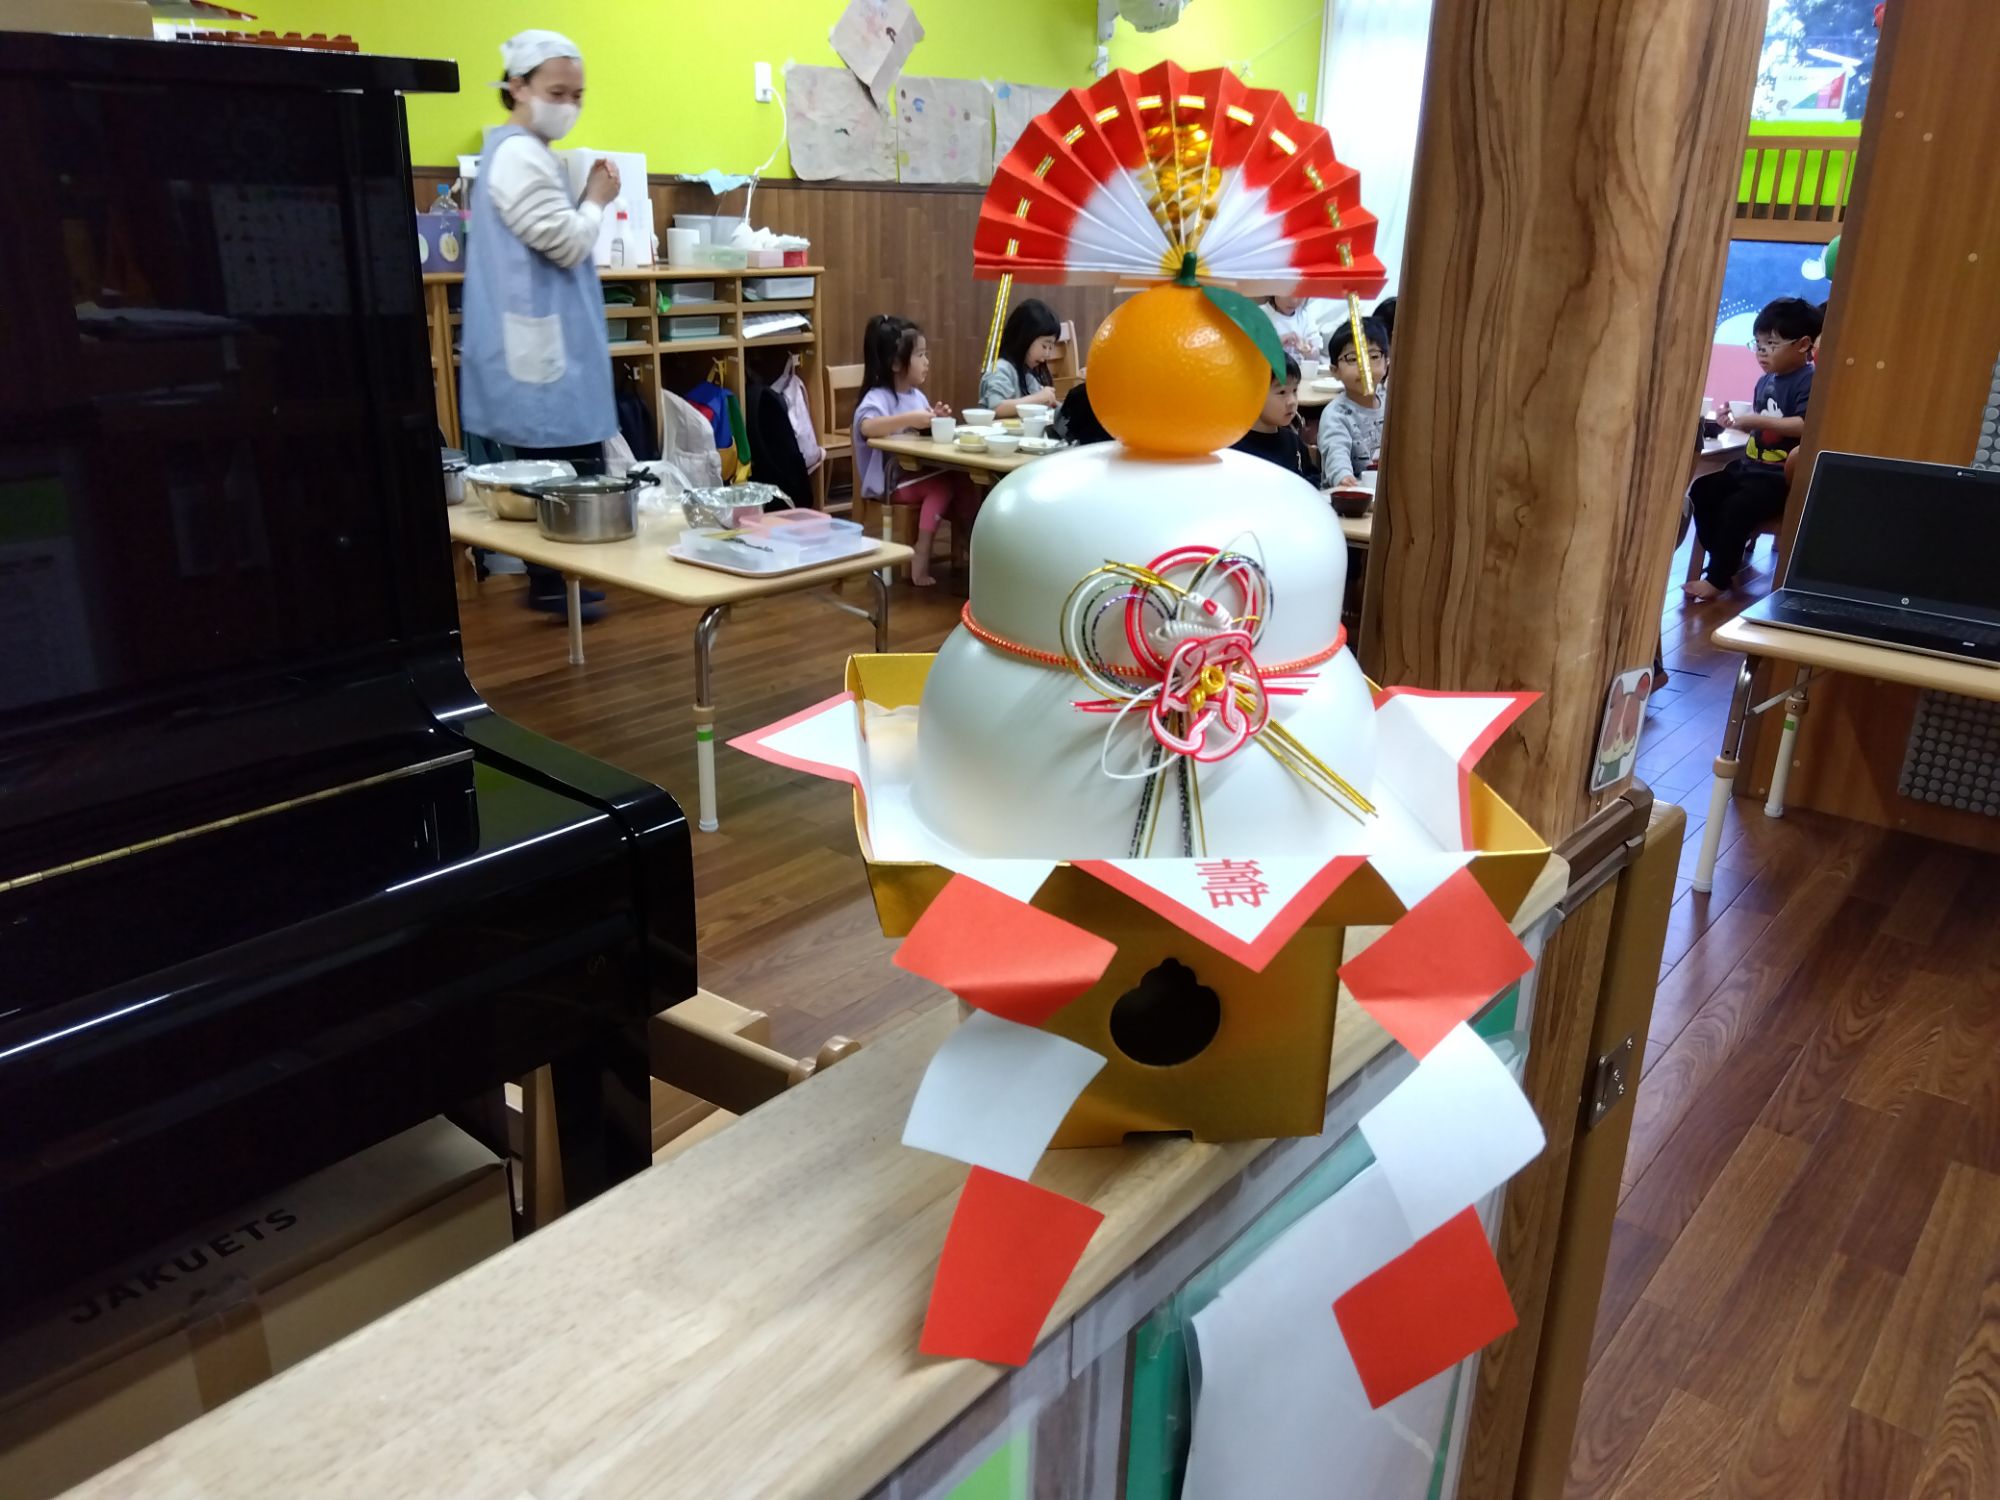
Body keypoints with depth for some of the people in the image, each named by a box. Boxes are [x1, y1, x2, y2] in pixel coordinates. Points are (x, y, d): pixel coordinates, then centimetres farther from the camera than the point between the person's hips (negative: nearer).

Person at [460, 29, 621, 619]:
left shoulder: (523, 152, 20)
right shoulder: (519, 155, -14)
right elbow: (567, 244, -18)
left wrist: (588, 201, 15)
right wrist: (597, 200, -3)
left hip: (546, 339, 11)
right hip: (544, 343, -11)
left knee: (552, 467, 13)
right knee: (564, 469, -9)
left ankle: (552, 578, 19)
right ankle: (551, 583, -3)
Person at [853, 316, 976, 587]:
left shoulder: (917, 396, 12)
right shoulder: (878, 397, -12)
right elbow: (866, 426, -34)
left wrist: (936, 421, -1)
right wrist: (911, 419, -39)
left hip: (917, 472, 7)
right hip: (889, 482, -7)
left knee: (958, 482, -19)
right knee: (947, 482, -25)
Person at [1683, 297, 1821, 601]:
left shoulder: (1808, 382, -14)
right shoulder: (1765, 381, 12)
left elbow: (1806, 426, -28)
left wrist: (1758, 420, -27)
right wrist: (1737, 422, 5)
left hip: (1782, 475, -9)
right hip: (1750, 465, 9)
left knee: (1736, 507, -26)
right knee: (1701, 490, 0)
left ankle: (1718, 578, -13)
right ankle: (1728, 557, 10)